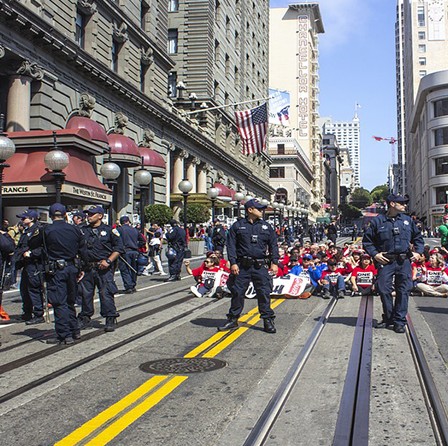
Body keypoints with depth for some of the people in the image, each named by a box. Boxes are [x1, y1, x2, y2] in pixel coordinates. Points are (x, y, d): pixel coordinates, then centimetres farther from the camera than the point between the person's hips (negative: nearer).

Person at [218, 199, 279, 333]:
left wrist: (274, 262, 2)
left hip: (260, 266, 1)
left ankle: (268, 321, 9)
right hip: (242, 266, -1)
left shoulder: (266, 226, 10)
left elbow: (273, 245, 11)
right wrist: (233, 263, -8)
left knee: (264, 293, -1)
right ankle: (232, 320, 18)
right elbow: (231, 245, 1)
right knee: (237, 293, 5)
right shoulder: (237, 226, 4)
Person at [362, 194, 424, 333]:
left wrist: (418, 252, 8)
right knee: (384, 290, -3)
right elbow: (367, 240, 6)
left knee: (404, 290, -1)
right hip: (386, 261, -2)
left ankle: (399, 321, 7)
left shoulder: (408, 220, 12)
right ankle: (388, 318, 15)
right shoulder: (378, 221, 2)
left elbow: (418, 237, 22)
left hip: (404, 261, 2)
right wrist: (374, 254, -5)